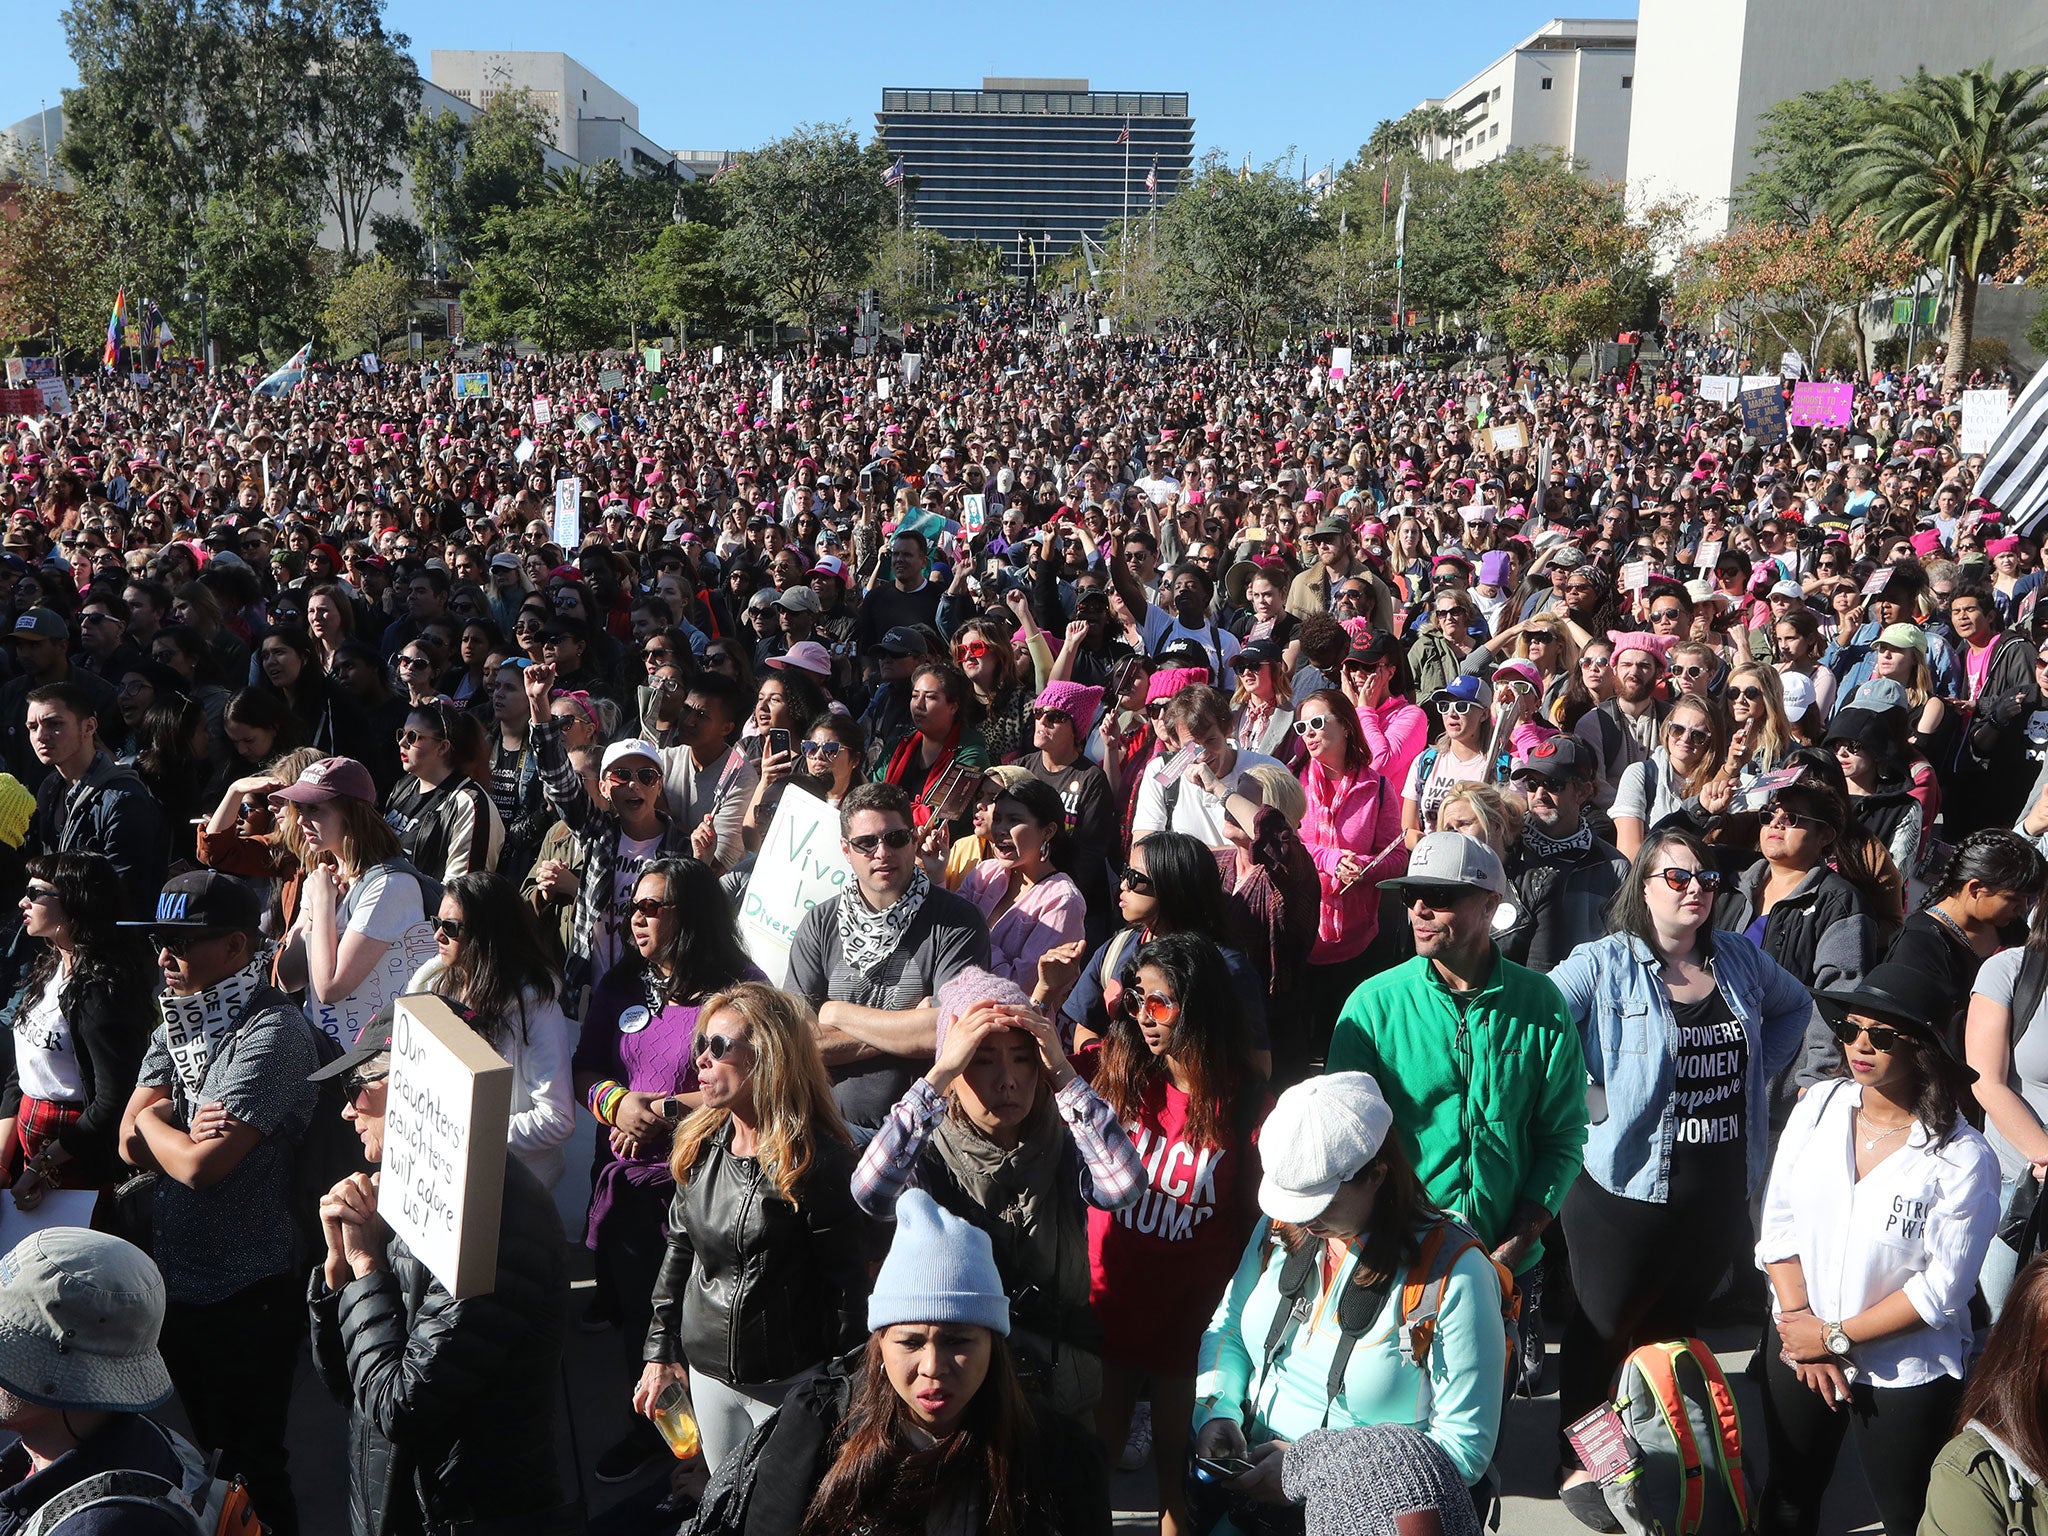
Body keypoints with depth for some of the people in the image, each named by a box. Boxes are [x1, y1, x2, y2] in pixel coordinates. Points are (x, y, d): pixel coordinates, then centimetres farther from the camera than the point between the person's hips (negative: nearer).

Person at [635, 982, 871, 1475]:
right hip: (706, 1370, 6)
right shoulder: (701, 1145, 2)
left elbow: (848, 1287, -15)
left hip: (789, 1384, -6)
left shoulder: (819, 1161, -19)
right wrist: (660, 1352, 13)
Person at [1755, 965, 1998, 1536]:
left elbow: (1942, 1289, -17)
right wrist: (1799, 1322, -9)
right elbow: (1777, 1223, -2)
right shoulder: (1818, 1107, -6)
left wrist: (1835, 1337, -15)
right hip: (1796, 1350, 4)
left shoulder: (1963, 1158, -18)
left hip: (1905, 1375, -4)